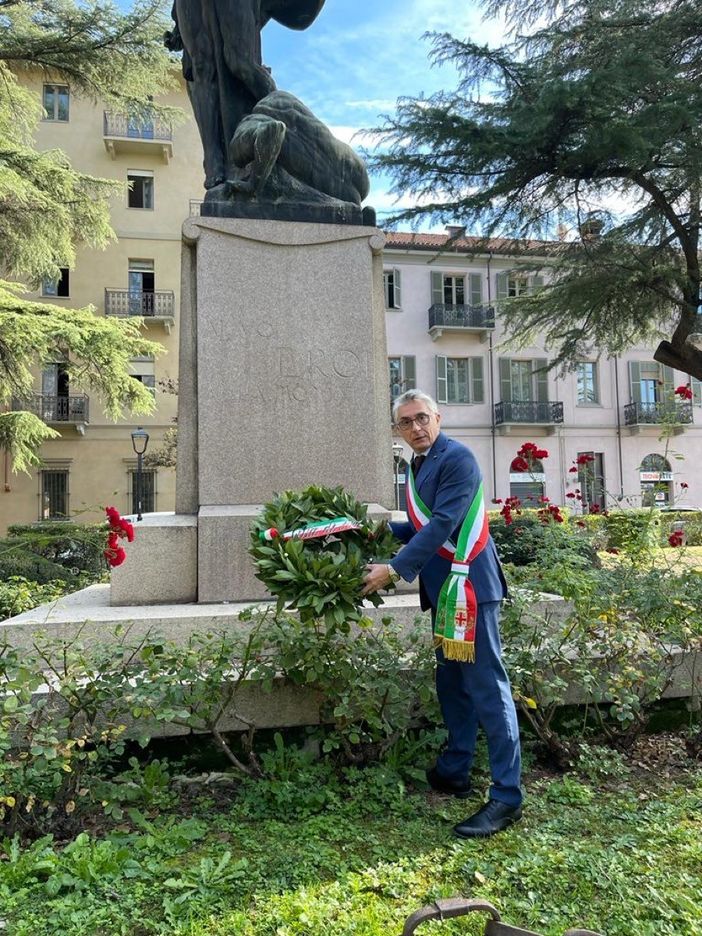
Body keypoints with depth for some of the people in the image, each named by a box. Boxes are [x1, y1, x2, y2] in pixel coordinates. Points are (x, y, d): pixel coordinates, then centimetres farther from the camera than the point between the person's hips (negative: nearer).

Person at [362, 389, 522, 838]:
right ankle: (454, 772, 31)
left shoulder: (457, 458, -12)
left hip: (470, 586, -9)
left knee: (487, 688, -6)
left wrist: (395, 569, -20)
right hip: (444, 589, 9)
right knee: (452, 684, 17)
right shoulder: (417, 468, 15)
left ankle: (507, 796, 2)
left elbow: (443, 525, -20)